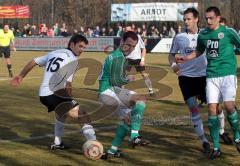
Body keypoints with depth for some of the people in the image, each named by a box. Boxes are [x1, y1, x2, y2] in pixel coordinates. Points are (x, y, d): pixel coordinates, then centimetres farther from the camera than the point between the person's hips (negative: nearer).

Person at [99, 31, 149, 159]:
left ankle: (112, 151, 22)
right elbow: (116, 80, -18)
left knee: (127, 118, 21)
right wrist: (129, 79, -3)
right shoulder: (119, 56, -13)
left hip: (105, 93, 11)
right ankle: (134, 137, -27)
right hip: (109, 92, -11)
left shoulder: (115, 55, 20)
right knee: (141, 99, -20)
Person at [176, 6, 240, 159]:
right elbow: (199, 51, 25)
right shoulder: (203, 34, 8)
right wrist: (185, 58, 13)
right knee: (212, 109, -4)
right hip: (212, 76, 4)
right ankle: (216, 147, 5)